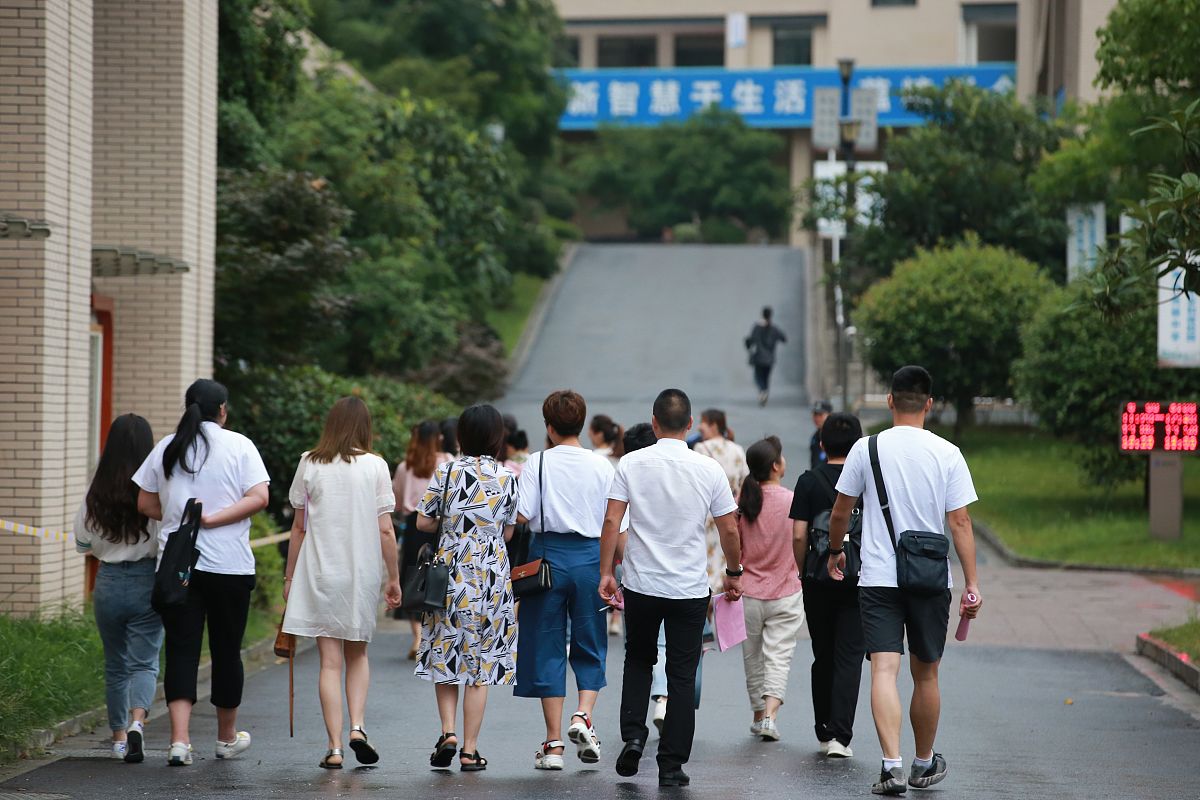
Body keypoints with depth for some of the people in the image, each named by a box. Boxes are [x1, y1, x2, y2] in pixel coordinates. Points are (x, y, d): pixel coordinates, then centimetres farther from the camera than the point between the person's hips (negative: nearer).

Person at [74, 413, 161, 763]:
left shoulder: (97, 491, -3)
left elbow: (82, 542, 6)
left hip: (108, 583, 2)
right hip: (148, 582, -2)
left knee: (115, 665, 16)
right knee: (144, 662, 3)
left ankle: (119, 737, 22)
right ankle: (137, 722, -21)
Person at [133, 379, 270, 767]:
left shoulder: (166, 448, 6)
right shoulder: (239, 445, -1)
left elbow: (145, 504, 10)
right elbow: (258, 498, -12)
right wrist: (211, 519, -11)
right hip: (229, 564, -2)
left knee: (181, 650, 0)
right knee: (226, 649, 11)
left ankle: (180, 739, -14)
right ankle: (227, 737, 25)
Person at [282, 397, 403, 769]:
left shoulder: (310, 464, 0)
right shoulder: (374, 466, -4)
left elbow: (299, 527, 3)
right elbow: (385, 530, -4)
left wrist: (289, 576, 11)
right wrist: (394, 578, 5)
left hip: (319, 572, 0)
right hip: (362, 571, 0)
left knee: (330, 661, 2)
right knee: (357, 654, 19)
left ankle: (335, 747, -4)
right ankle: (357, 727, 0)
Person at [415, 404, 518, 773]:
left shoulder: (446, 472, -4)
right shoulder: (508, 478, -2)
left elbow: (423, 522, 0)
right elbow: (508, 532, 5)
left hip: (451, 573, 0)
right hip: (492, 576, 0)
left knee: (444, 655, 13)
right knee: (479, 662, 4)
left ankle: (448, 731, -2)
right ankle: (470, 749, 5)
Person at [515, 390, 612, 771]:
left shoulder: (538, 462, -5)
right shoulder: (601, 465, 0)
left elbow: (522, 515, -12)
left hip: (548, 554, -1)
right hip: (590, 554, 1)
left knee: (548, 647, 6)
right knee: (589, 644, 14)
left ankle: (554, 743, 6)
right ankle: (583, 714, -10)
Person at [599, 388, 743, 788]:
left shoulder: (631, 464, -5)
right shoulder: (709, 469, -5)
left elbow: (611, 522, -8)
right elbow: (729, 530, 0)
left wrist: (606, 571, 1)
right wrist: (734, 573, 15)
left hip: (641, 585, 1)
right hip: (690, 589, -1)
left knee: (638, 662, 21)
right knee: (682, 676, 6)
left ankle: (633, 736, 3)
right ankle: (672, 764, 4)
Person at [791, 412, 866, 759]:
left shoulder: (808, 482, -2)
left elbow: (799, 535, -6)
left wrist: (804, 571, 8)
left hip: (818, 581, 1)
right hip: (858, 580, -1)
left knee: (823, 656, 14)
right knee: (849, 658, -1)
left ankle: (824, 732, 21)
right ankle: (840, 735, -12)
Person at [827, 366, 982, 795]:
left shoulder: (866, 449, -1)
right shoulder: (947, 454, -2)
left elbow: (840, 512, 7)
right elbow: (960, 523, -4)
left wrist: (834, 552, 25)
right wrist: (972, 585, -2)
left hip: (878, 578, -1)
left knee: (884, 669, -6)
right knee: (925, 674, 14)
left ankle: (892, 764, -21)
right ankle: (925, 764, 28)